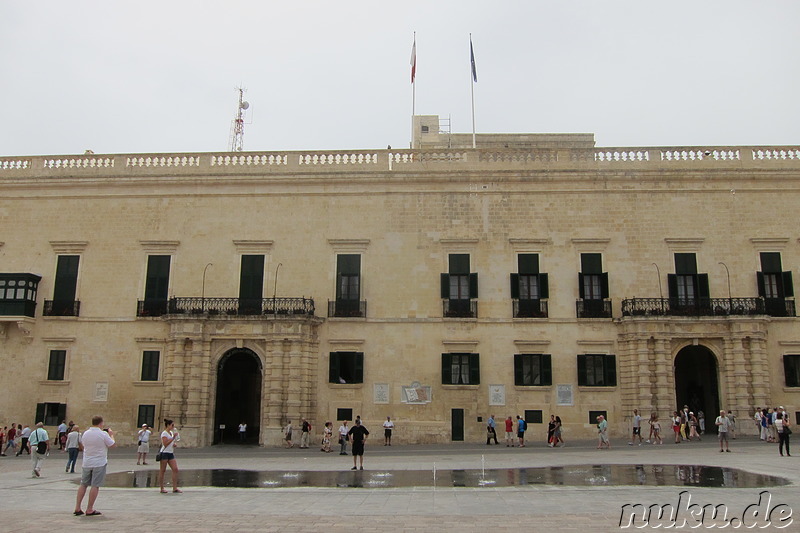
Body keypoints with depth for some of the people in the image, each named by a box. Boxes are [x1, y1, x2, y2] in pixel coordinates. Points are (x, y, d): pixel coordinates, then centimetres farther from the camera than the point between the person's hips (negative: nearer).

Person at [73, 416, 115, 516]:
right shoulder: (103, 434, -13)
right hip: (99, 463, -5)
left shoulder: (85, 433, 3)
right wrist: (111, 435, 10)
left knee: (83, 484, 14)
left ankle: (77, 508, 13)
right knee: (95, 486, -1)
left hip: (86, 463, 5)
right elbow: (113, 445, -6)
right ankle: (89, 510, 1)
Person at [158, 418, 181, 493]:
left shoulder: (171, 432, 14)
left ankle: (175, 488, 2)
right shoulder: (164, 433, -10)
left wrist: (174, 444, 6)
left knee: (175, 469, -1)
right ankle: (162, 488, 9)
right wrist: (173, 438, -21)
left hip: (171, 453, 8)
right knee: (162, 470, 1)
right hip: (164, 453, -8)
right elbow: (165, 444, -20)